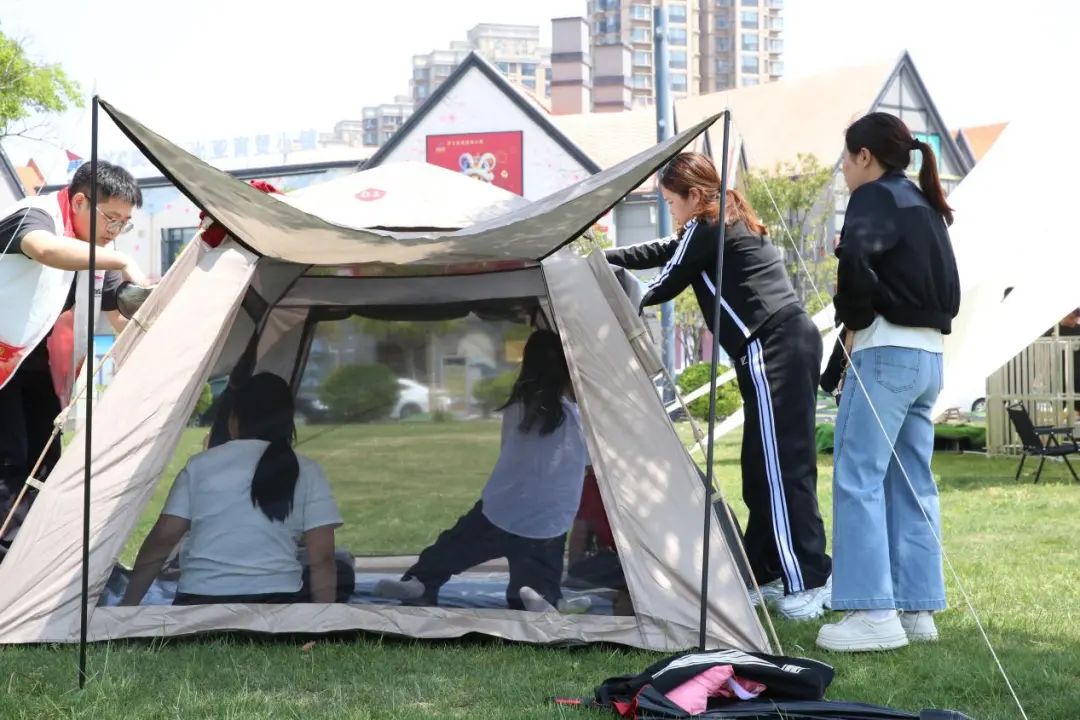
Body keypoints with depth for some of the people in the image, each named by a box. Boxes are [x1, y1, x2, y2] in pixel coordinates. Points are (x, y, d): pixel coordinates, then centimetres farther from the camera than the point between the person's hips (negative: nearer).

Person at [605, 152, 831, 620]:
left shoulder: (707, 229, -6)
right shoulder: (731, 224, 24)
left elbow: (667, 283, 4)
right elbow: (662, 253, 33)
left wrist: (630, 303, 24)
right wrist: (601, 258, 38)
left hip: (771, 349, -10)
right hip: (794, 340, 10)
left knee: (781, 468, -11)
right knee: (765, 465, 13)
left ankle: (808, 583, -13)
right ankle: (765, 573, 18)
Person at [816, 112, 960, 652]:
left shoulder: (875, 198, -8)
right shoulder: (925, 206, 19)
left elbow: (855, 255, -28)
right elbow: (948, 289, 20)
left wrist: (852, 319, -13)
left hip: (885, 351, -9)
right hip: (930, 355, 9)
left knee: (859, 477, -7)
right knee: (911, 483, 11)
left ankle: (875, 613, -10)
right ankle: (917, 608, 13)